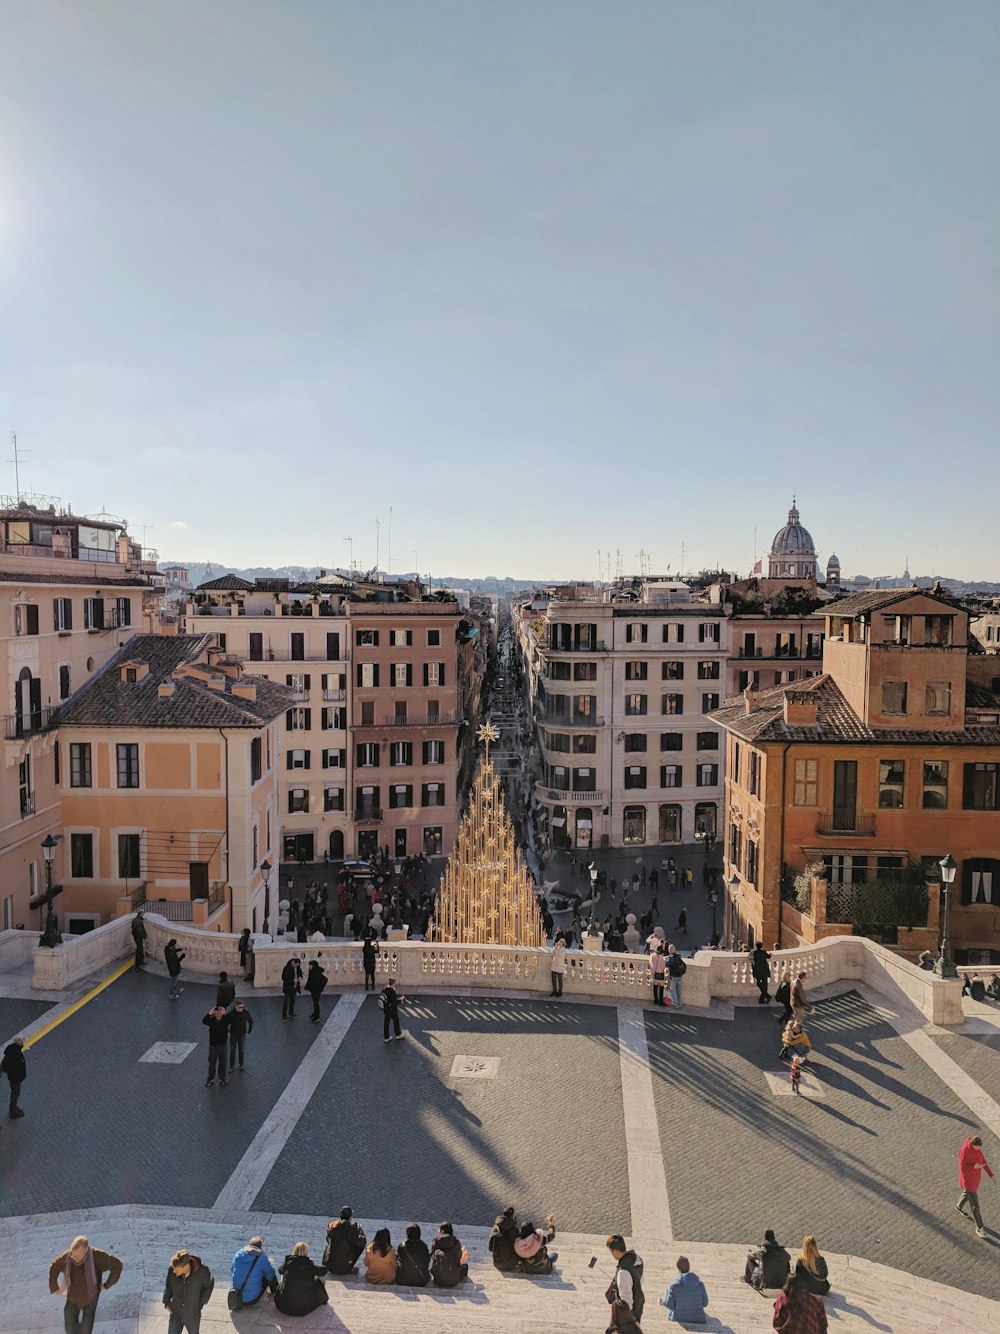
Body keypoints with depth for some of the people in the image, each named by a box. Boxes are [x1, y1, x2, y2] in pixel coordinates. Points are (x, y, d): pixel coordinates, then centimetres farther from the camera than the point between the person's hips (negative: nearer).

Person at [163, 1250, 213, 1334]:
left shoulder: (201, 1272, -26)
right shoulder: (172, 1270, -20)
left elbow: (209, 1285, -6)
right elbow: (168, 1285, 3)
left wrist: (201, 1304, -5)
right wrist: (166, 1302, -2)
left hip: (193, 1315, -2)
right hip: (175, 1314, 2)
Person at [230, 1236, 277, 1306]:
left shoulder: (238, 1254, -3)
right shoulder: (262, 1258, -15)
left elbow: (231, 1270, 14)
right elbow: (271, 1275, -4)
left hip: (237, 1297, 5)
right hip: (252, 1300, -5)